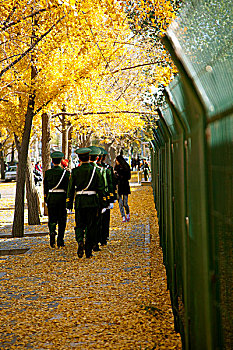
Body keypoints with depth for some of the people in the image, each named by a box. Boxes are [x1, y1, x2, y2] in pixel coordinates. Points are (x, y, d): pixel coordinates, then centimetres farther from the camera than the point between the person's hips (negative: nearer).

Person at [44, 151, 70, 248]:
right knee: (62, 219, 7)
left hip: (51, 197, 1)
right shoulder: (65, 172, -5)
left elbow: (45, 187, 5)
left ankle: (52, 231, -16)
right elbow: (68, 187, -4)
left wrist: (46, 199, 14)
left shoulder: (47, 172, 1)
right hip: (62, 197, -1)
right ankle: (60, 241, 8)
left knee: (52, 218, 12)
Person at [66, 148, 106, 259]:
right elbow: (100, 188, -2)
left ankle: (80, 241, -17)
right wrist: (103, 203, 4)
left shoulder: (75, 171, -2)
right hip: (92, 201, 0)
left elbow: (71, 188, 0)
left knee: (79, 225, 11)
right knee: (91, 226, 8)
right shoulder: (95, 170, -2)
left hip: (79, 201, 0)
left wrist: (69, 203, 6)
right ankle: (88, 251, 10)